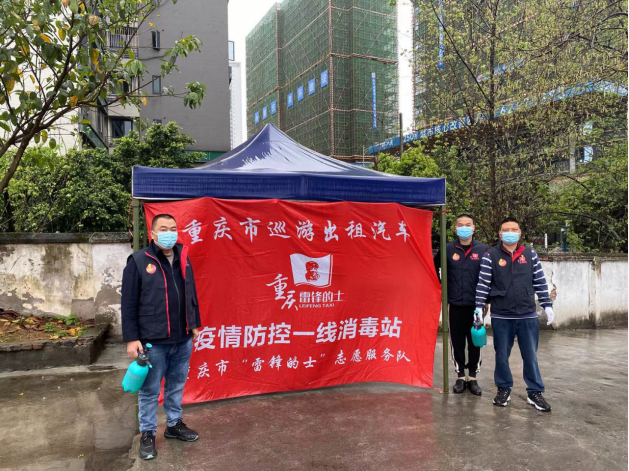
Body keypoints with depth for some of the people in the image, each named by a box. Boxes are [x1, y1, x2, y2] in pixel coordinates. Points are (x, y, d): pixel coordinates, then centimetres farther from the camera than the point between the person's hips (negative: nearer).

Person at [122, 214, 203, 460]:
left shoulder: (183, 259, 7)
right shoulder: (138, 261, -10)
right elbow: (129, 304, -9)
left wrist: (195, 325, 16)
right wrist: (132, 338, -11)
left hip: (183, 339, 5)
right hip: (153, 342, -5)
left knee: (177, 385, 19)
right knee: (150, 390, 10)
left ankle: (174, 424, 37)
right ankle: (147, 433, 28)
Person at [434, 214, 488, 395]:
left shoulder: (482, 249, 0)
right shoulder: (448, 249, 1)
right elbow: (434, 270, 12)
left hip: (476, 305, 0)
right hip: (455, 305, 0)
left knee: (475, 342, 8)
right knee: (457, 342, 7)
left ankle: (472, 377, 21)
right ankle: (460, 377, 20)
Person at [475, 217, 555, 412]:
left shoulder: (530, 254, 5)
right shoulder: (491, 255, -2)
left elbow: (540, 282, 8)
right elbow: (483, 284, -3)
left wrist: (547, 305, 5)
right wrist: (479, 307, -7)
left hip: (528, 316, 1)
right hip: (501, 317, -1)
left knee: (531, 356, 8)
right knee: (502, 356, 11)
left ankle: (535, 392, 23)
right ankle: (504, 389, 28)